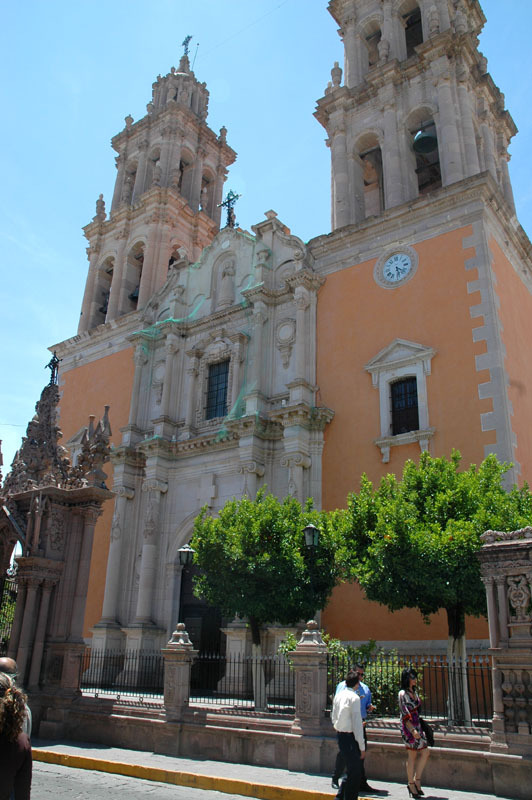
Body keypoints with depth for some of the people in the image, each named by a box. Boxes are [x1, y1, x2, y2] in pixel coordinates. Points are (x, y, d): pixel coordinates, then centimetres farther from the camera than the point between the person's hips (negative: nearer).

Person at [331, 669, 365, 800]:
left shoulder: (338, 695, 8)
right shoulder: (354, 697, -15)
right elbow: (357, 723, -17)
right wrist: (362, 746, -13)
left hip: (340, 736, 8)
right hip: (350, 737, -8)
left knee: (351, 769, 20)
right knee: (354, 773, 3)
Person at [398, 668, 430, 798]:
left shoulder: (414, 693, 13)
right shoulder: (403, 693, -12)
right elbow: (405, 714, -16)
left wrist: (419, 728, 15)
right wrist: (413, 730, -23)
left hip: (417, 726, 8)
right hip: (408, 727, -8)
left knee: (425, 752, 6)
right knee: (412, 754, -1)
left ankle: (417, 780, 16)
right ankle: (411, 784, 9)